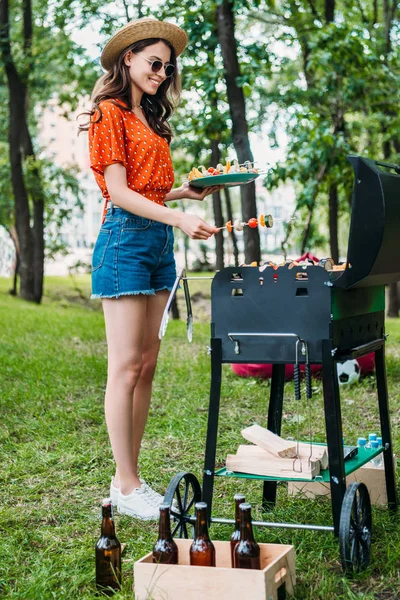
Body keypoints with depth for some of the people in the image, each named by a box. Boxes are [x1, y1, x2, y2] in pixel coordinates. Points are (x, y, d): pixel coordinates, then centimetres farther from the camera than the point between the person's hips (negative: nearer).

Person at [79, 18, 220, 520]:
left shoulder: (150, 119, 22)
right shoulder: (110, 113, -4)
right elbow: (118, 191, -13)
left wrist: (187, 191, 7)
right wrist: (178, 218, -23)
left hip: (158, 241, 9)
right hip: (125, 238, -9)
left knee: (147, 364, 7)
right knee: (126, 365, -7)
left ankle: (128, 478, 13)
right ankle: (127, 488, -1)